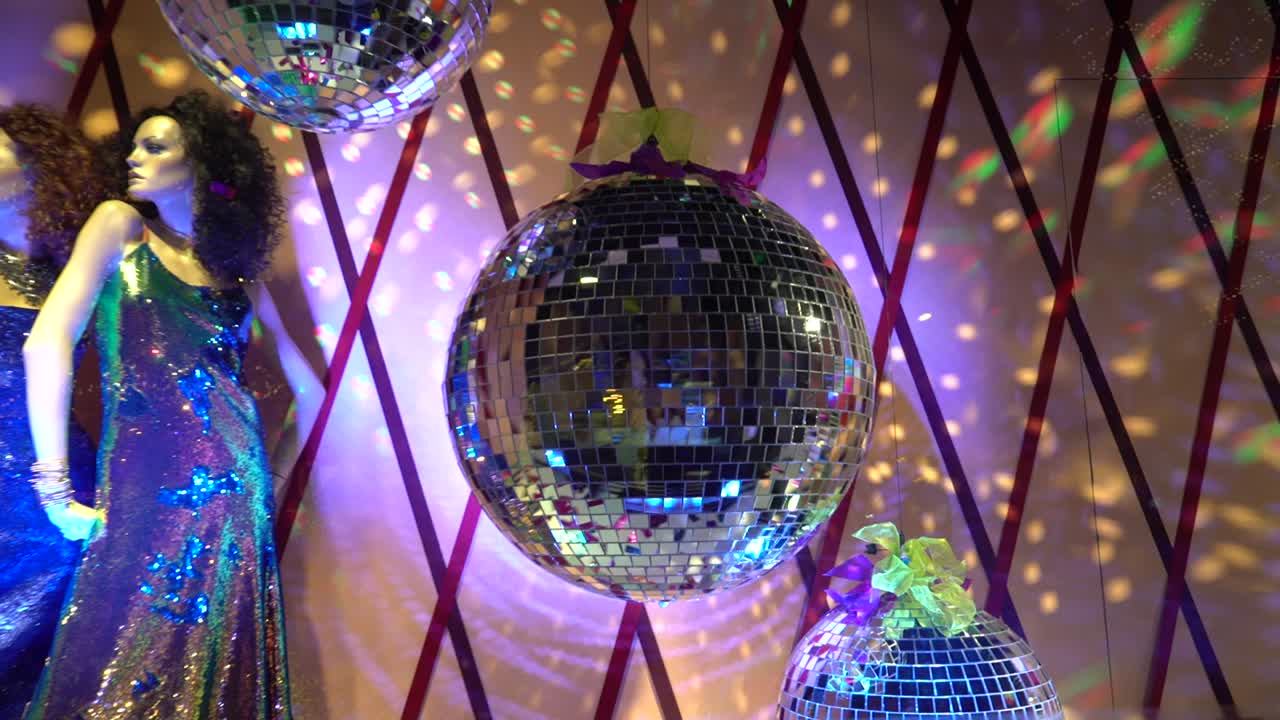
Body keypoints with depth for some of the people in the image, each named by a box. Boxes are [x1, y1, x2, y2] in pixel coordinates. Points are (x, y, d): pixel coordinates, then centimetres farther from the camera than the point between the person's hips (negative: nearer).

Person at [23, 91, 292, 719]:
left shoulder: (227, 265, 13)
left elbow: (230, 371, 14)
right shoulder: (122, 225, 3)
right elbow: (48, 343, -7)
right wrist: (55, 489, -12)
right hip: (143, 485, -4)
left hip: (232, 490, 4)